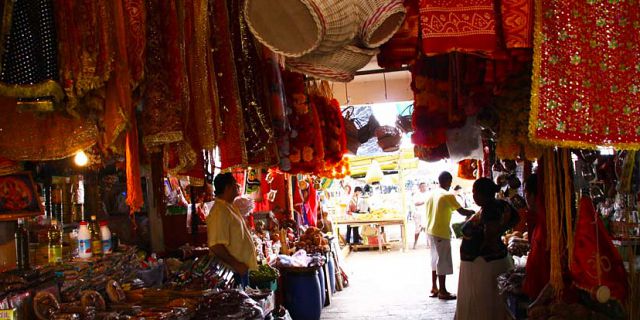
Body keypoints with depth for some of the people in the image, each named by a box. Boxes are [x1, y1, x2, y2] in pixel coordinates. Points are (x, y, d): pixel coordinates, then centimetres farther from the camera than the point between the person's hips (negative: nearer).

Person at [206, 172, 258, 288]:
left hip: (241, 268, 10)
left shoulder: (230, 207, 11)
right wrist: (236, 265, -23)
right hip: (232, 270, -10)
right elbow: (216, 246, -28)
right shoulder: (219, 211, -21)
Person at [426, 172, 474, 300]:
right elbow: (462, 211, -13)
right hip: (441, 233, -8)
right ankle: (442, 291, 7)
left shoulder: (431, 194, 9)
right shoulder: (448, 195, -15)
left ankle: (434, 288, 23)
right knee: (443, 262, 0)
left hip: (431, 231, 8)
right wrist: (474, 212, 3)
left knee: (435, 259, 16)